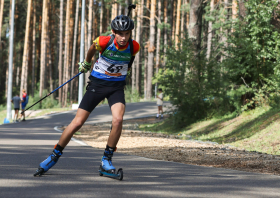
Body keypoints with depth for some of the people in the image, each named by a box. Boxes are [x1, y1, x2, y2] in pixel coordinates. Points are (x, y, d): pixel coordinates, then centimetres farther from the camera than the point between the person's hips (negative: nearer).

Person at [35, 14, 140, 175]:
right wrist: (86, 63, 22)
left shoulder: (134, 47, -14)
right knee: (77, 123, -3)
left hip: (117, 86, 1)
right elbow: (92, 49, 4)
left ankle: (107, 159, -7)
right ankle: (55, 155, 14)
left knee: (118, 120, -24)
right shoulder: (104, 42, -21)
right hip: (97, 83, -1)